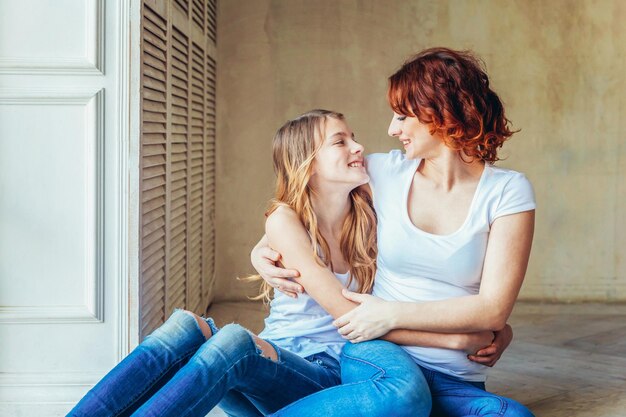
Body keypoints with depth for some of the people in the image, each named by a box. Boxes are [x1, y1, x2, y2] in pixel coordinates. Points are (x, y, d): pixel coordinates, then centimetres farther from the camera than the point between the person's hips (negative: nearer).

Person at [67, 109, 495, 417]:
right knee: (186, 325, -30)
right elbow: (345, 311, -11)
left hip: (331, 374, 0)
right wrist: (448, 337, -16)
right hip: (272, 357, 1)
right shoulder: (285, 219, -2)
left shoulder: (371, 220, 6)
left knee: (235, 340, -33)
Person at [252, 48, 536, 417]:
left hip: (457, 379, 1)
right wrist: (262, 251, 5)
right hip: (377, 354, 0)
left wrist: (393, 314, -13)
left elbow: (494, 310, -7)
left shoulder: (507, 191, 0)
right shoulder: (386, 173, 8)